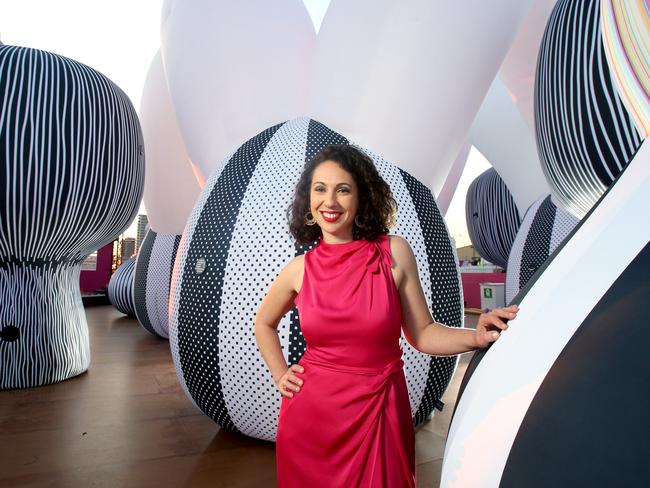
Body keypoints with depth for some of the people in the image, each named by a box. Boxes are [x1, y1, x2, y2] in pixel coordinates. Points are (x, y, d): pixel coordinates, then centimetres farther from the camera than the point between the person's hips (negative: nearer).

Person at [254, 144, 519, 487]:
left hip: (378, 413, -1)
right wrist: (280, 375, 7)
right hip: (310, 416, 2)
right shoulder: (300, 269, -4)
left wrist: (477, 337, -19)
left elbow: (421, 333, -4)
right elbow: (264, 322, 15)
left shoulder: (394, 253, -8)